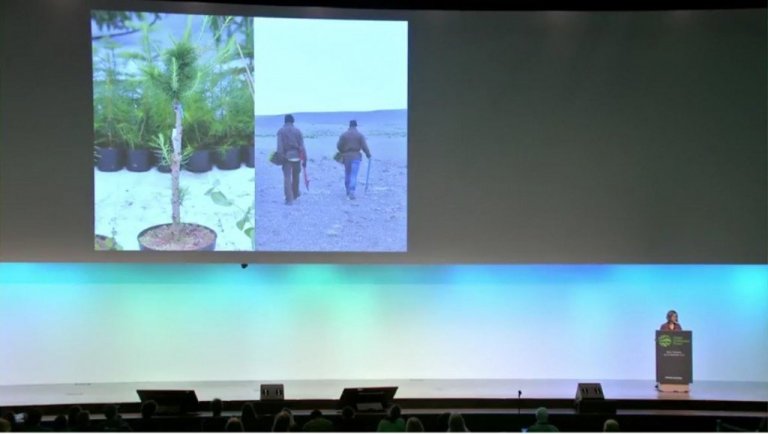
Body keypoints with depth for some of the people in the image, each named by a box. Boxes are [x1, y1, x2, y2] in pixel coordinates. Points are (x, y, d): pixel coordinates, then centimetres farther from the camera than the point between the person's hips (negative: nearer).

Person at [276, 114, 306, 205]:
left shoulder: (281, 131, -1)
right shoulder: (297, 131, 4)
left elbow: (279, 145, -13)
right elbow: (302, 146, 0)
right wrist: (304, 159, 2)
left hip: (286, 156, -2)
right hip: (296, 156, 2)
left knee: (287, 177, -3)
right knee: (295, 177, 19)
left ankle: (289, 199, -14)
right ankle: (295, 195, 34)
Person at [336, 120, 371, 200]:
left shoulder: (344, 135, 0)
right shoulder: (360, 135, -3)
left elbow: (339, 146, -1)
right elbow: (364, 146, -6)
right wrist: (368, 154, 9)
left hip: (346, 156, 2)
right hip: (356, 157, -2)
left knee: (347, 174, 16)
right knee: (354, 175, -6)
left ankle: (348, 191, 23)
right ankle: (352, 191, -21)